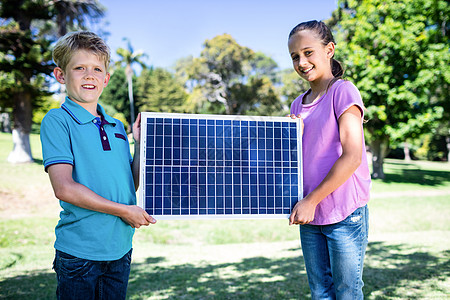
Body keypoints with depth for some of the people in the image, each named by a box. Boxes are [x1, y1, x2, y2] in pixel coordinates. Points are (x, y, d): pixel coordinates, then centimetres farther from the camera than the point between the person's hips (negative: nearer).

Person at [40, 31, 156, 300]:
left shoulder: (117, 127, 10)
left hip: (121, 247, 6)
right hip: (79, 250, -5)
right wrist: (124, 210, -15)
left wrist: (140, 143, 0)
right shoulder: (57, 120, -8)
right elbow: (64, 188, -17)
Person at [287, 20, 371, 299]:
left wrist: (312, 200, -15)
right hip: (310, 215, 6)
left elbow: (352, 157, -16)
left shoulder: (343, 91, -8)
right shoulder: (298, 105, 12)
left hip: (344, 214, -6)